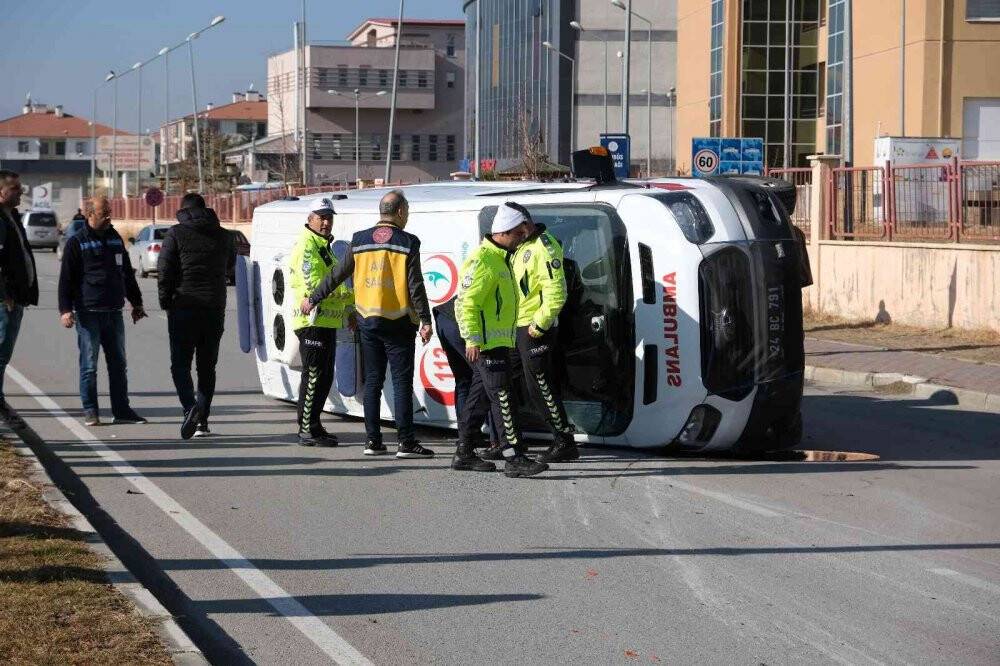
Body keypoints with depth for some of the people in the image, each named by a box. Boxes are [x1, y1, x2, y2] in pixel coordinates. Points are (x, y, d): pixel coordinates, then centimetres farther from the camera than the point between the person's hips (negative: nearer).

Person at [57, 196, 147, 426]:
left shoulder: (115, 239, 14)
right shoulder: (77, 243, -2)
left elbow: (127, 273, 23)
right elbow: (66, 278, -4)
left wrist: (136, 303, 23)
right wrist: (65, 309, -13)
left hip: (114, 312, 5)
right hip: (88, 313, -5)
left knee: (118, 364, 7)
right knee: (89, 366, -1)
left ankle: (122, 410, 13)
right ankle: (90, 412, 5)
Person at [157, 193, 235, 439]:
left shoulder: (176, 234, -5)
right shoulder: (223, 236, 7)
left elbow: (164, 270, -8)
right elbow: (230, 265, 20)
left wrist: (165, 302, 2)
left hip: (184, 308, -3)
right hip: (215, 309, 3)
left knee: (180, 363, 2)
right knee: (207, 366, 11)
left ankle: (190, 407, -22)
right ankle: (202, 421, 9)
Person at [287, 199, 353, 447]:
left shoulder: (323, 246, 20)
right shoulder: (306, 246, -13)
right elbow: (313, 286, -23)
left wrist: (348, 310, 23)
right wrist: (349, 296, -17)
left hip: (327, 322, 10)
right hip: (312, 322, -10)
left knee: (325, 377, 13)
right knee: (313, 376, -9)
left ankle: (313, 426, 21)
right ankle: (307, 430, -7)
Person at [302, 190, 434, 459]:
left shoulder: (359, 241, 5)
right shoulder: (407, 243, -8)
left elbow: (337, 275, 10)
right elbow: (415, 285, -11)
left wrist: (313, 299, 22)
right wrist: (425, 321, -8)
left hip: (367, 321, 4)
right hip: (398, 323, -4)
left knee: (372, 381, 11)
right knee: (402, 381, -3)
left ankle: (372, 440, 11)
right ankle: (405, 442, -7)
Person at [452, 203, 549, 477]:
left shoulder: (499, 259, 19)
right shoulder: (482, 261, -15)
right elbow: (467, 302, -20)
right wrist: (473, 340, -24)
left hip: (498, 341, 10)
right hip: (486, 344, -10)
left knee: (480, 397, 13)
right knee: (503, 399, -12)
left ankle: (464, 454, 19)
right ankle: (514, 459, -14)